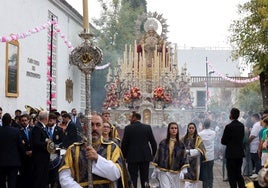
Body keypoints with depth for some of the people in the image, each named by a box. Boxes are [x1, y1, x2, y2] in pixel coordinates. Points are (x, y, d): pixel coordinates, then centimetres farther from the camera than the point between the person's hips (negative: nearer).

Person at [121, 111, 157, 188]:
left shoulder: (128, 128, -5)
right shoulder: (148, 127, 2)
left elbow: (124, 143, -4)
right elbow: (153, 143, 2)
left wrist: (124, 155, 8)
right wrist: (154, 155, 12)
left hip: (132, 157, -2)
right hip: (145, 156, 3)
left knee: (133, 179, 2)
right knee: (145, 179, 9)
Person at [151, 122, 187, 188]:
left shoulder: (180, 144, 3)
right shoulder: (163, 143, 1)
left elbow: (183, 158, 4)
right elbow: (157, 156, 5)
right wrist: (155, 171, 3)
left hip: (175, 173, 2)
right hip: (163, 172, -1)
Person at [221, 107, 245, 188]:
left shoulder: (229, 126, -17)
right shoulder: (242, 125, 3)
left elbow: (223, 141, -13)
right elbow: (242, 138, 11)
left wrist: (225, 141, 8)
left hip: (231, 154, -7)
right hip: (240, 153, 7)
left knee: (232, 176, 2)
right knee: (238, 174, 18)